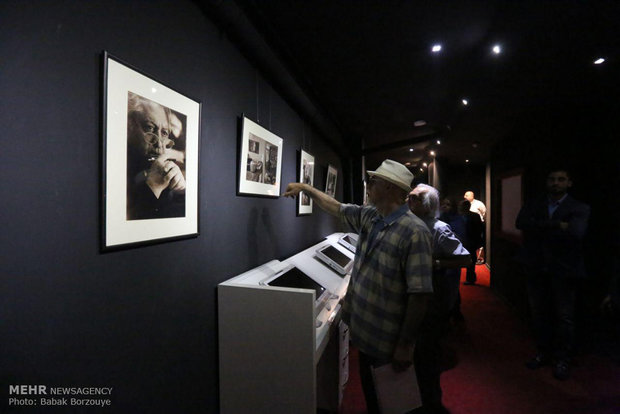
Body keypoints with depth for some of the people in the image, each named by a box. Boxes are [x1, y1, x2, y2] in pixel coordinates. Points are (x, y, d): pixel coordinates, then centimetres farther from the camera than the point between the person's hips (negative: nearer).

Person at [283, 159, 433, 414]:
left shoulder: (414, 232, -24)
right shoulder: (368, 216, -1)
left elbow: (420, 294, -24)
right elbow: (335, 207, 16)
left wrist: (405, 346, -20)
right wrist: (305, 188, 19)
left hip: (388, 341, -6)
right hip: (363, 329, 7)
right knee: (368, 388, 26)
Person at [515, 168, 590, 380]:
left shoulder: (579, 208, -3)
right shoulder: (533, 205, 6)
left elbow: (575, 233, -21)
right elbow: (521, 223, -14)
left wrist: (539, 230, -13)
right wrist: (557, 225, -20)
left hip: (564, 269, -3)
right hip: (537, 268, 3)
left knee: (564, 316, 8)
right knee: (539, 313, 14)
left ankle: (562, 359, 26)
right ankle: (543, 353, 31)